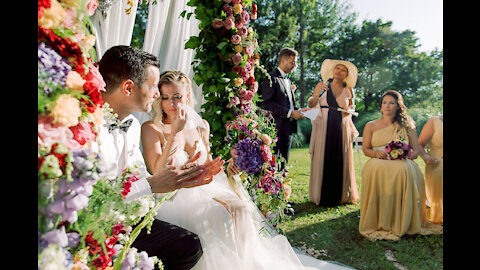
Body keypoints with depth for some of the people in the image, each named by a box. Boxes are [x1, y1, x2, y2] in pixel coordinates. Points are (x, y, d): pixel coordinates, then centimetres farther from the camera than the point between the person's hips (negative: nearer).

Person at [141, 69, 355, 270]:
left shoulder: (201, 126, 11)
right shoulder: (151, 129, -3)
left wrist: (227, 171, -3)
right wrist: (175, 132, -19)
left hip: (205, 188, 5)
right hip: (173, 197, -4)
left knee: (239, 209, -24)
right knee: (220, 215, -30)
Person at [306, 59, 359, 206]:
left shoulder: (348, 90, 10)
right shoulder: (321, 85, 5)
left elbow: (352, 106, 22)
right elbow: (311, 105, 4)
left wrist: (349, 111, 0)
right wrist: (317, 94, -14)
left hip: (342, 128, 2)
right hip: (324, 128, -2)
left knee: (342, 161, 2)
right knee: (323, 160, -2)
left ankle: (342, 195, 16)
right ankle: (323, 196, 9)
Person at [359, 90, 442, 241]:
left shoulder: (407, 126, 16)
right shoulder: (371, 126, 16)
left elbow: (416, 151, 12)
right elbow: (365, 148, 14)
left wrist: (406, 154, -11)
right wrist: (376, 153, -8)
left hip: (402, 162, 0)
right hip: (379, 161, 0)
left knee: (404, 171, -37)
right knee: (376, 170, -38)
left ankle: (402, 224, -25)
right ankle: (378, 223, -29)